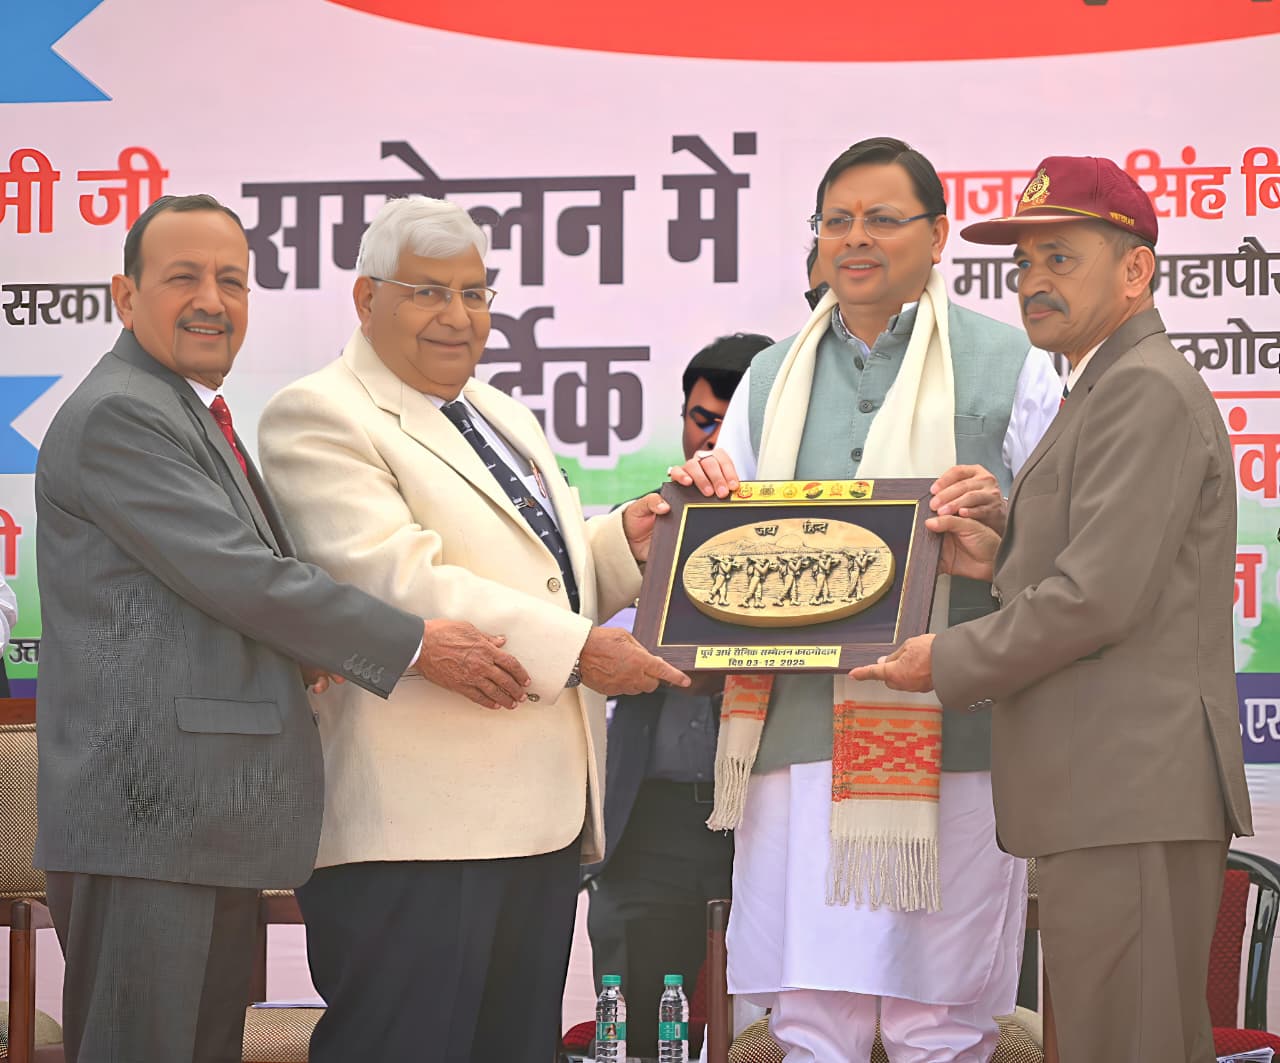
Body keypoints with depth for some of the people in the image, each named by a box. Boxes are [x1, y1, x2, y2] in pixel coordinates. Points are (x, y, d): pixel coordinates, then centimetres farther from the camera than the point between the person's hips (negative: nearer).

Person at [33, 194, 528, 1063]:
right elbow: (238, 576, -16)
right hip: (147, 816, -10)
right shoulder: (117, 414, -10)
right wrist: (417, 643, -10)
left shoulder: (199, 419, 23)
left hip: (217, 823, 10)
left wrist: (305, 649, 7)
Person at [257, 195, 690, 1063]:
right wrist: (575, 648, -20)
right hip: (414, 829, -9)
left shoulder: (505, 418, 23)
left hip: (539, 815, 9)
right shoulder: (317, 419, -6)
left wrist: (626, 541, 6)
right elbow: (398, 581, -18)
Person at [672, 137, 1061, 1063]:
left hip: (948, 741, -3)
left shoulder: (1008, 363, 7)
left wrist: (1001, 517, -16)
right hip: (798, 735, 4)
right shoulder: (774, 377, 20)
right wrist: (703, 499, 2)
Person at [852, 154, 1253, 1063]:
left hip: (1133, 797, -11)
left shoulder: (1146, 391, -11)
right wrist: (1004, 560, 8)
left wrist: (949, 662, -7)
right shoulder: (1108, 391, 23)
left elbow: (1099, 598, -19)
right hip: (1112, 794, 11)